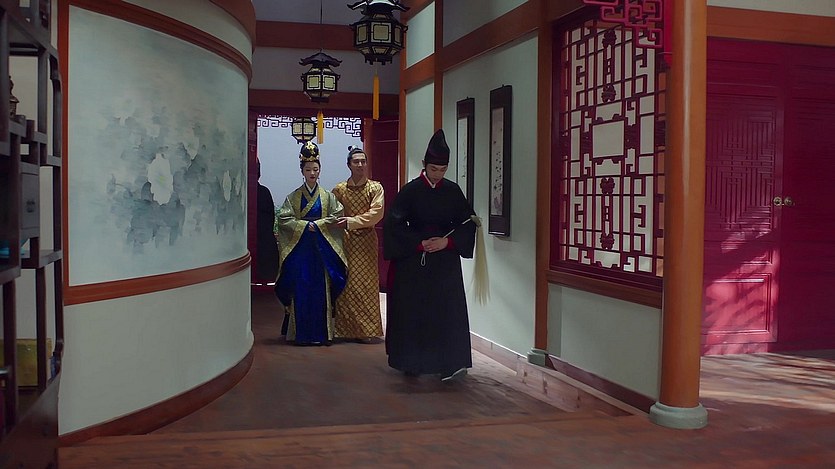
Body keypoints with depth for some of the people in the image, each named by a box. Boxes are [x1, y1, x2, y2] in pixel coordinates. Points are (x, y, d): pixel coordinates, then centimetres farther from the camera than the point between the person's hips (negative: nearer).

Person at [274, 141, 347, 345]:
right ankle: (301, 334, 5)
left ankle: (323, 332, 5)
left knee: (322, 290, 0)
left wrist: (318, 225, -10)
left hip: (322, 249, 0)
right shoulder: (293, 196, 5)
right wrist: (305, 225, -12)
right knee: (301, 291, -1)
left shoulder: (328, 196, 7)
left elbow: (336, 218, 0)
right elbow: (283, 220, -4)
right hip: (299, 248, 0)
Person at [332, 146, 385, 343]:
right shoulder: (339, 189, 5)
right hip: (345, 241, 1)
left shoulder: (375, 188, 1)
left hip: (366, 241, -1)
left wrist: (352, 221, -17)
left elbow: (376, 213, -11)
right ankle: (346, 329, 9)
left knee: (366, 283, 1)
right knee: (346, 284, 0)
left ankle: (366, 330, 8)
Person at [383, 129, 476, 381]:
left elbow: (467, 224, 5)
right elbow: (393, 225, -7)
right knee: (412, 311, 3)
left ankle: (449, 364, -4)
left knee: (448, 310, -5)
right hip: (414, 261, -2)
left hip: (446, 261, 2)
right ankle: (410, 362, 16)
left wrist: (447, 241, -11)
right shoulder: (410, 191, -5)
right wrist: (420, 243, -15)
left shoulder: (453, 191, 3)